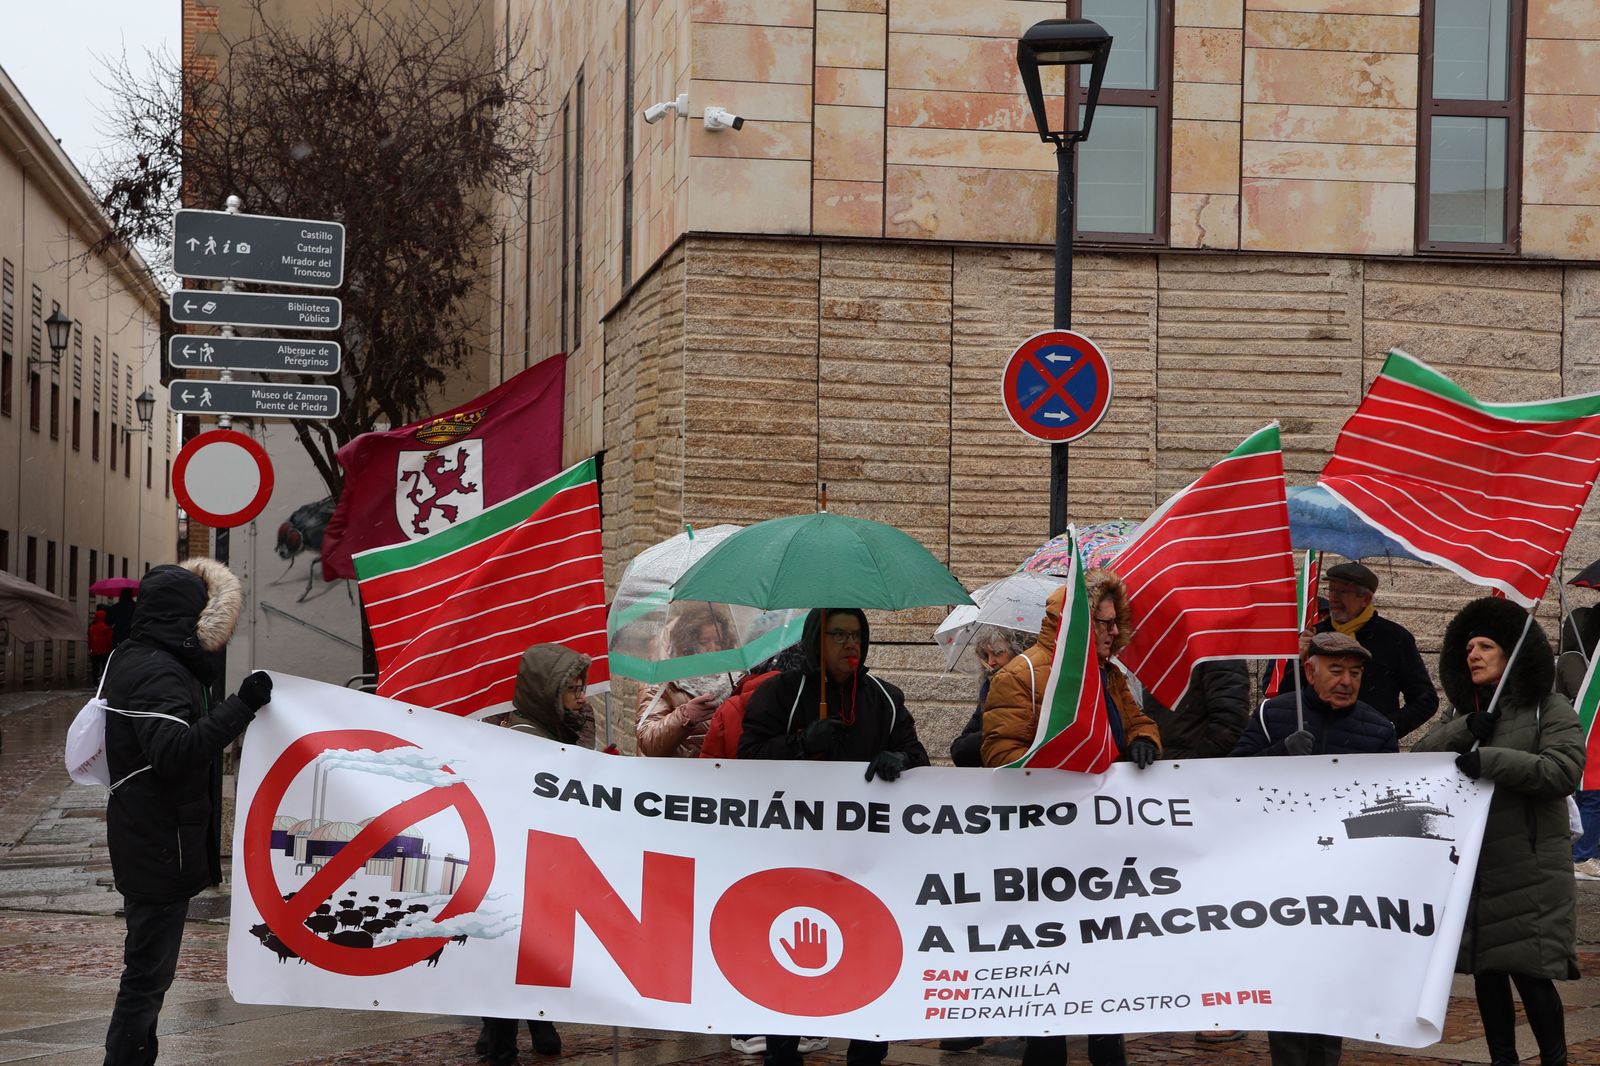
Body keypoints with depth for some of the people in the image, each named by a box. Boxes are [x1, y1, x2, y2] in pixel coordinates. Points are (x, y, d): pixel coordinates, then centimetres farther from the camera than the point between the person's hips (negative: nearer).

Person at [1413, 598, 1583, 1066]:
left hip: (1528, 870, -6)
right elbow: (1418, 758, 3)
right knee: (1485, 970, 10)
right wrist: (1465, 729, -12)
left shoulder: (1549, 709, -2)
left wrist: (1488, 759, -22)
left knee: (1529, 970, -8)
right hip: (1471, 866, 6)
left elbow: (1563, 771, -17)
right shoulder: (1461, 713, 16)